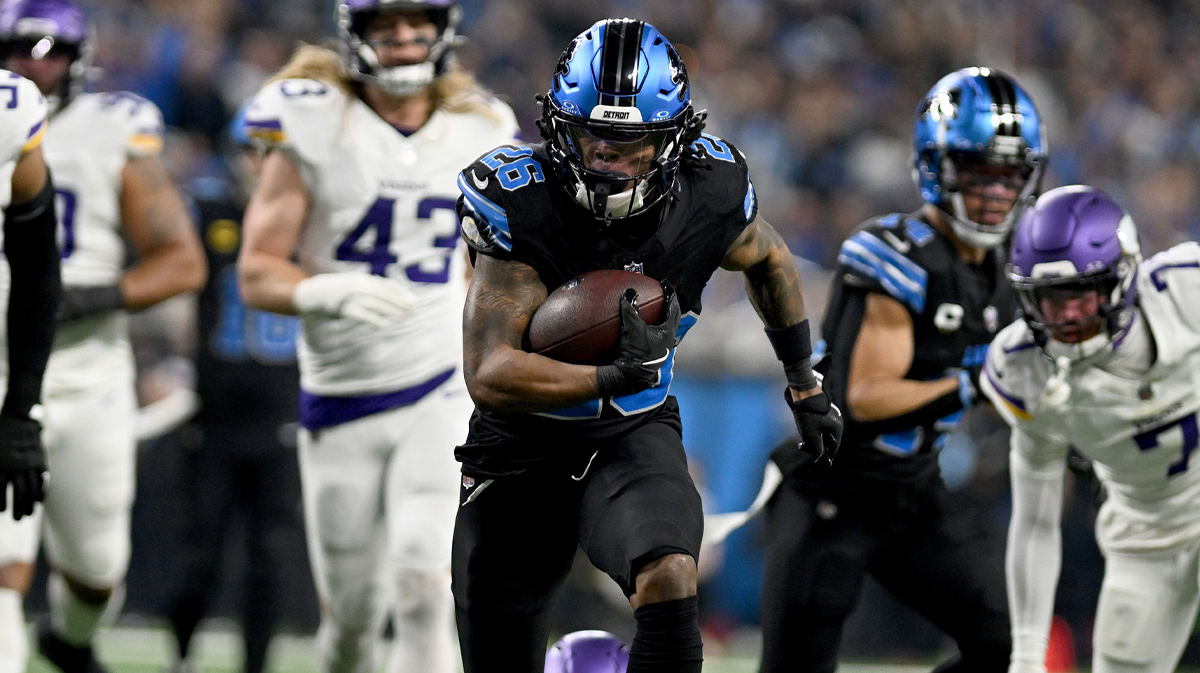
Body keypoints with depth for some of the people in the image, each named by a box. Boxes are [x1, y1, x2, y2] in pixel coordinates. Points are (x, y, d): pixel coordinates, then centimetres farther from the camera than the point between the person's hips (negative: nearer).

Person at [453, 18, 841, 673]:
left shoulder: (708, 195, -14)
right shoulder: (521, 205, -23)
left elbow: (768, 259, 13)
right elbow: (490, 376, -28)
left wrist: (804, 385, 22)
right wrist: (615, 378, -39)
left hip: (635, 441, 1)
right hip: (521, 451, -1)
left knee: (668, 586, -31)